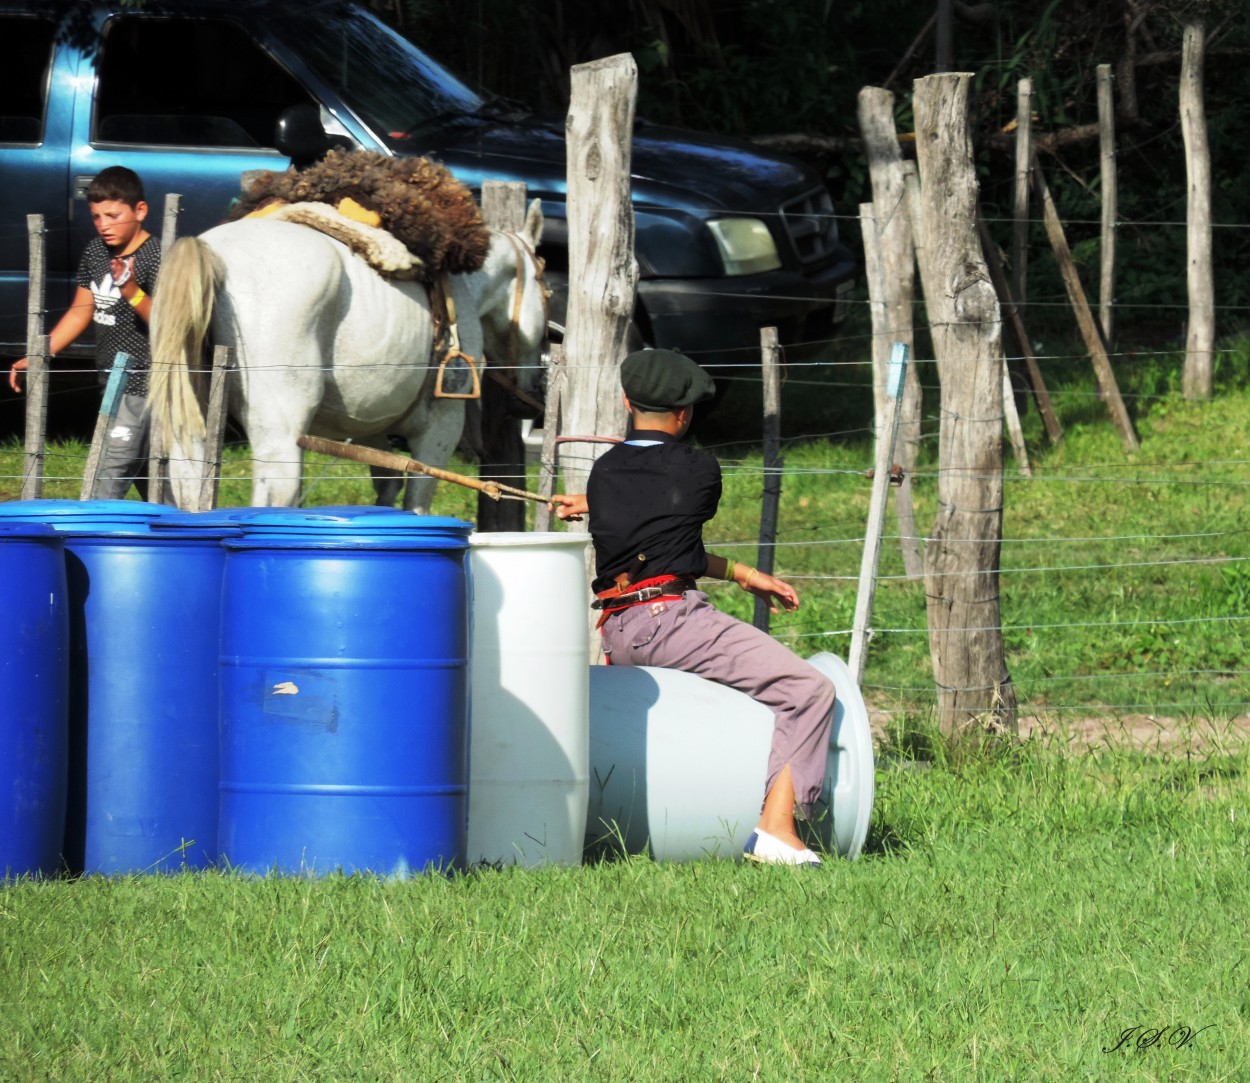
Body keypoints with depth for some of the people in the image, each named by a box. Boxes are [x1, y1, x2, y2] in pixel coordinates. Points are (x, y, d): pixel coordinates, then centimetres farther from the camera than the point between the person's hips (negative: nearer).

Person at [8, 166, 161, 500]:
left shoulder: (156, 258, -17)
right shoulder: (96, 252, 7)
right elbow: (81, 312, 18)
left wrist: (133, 293, -41)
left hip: (142, 387, -9)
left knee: (107, 485, -14)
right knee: (148, 481, 17)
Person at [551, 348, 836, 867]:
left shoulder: (603, 473, 17)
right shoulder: (698, 470, 1)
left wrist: (740, 573, 27)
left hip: (618, 633, 7)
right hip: (672, 617, -7)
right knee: (810, 691, -9)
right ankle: (777, 829, -21)